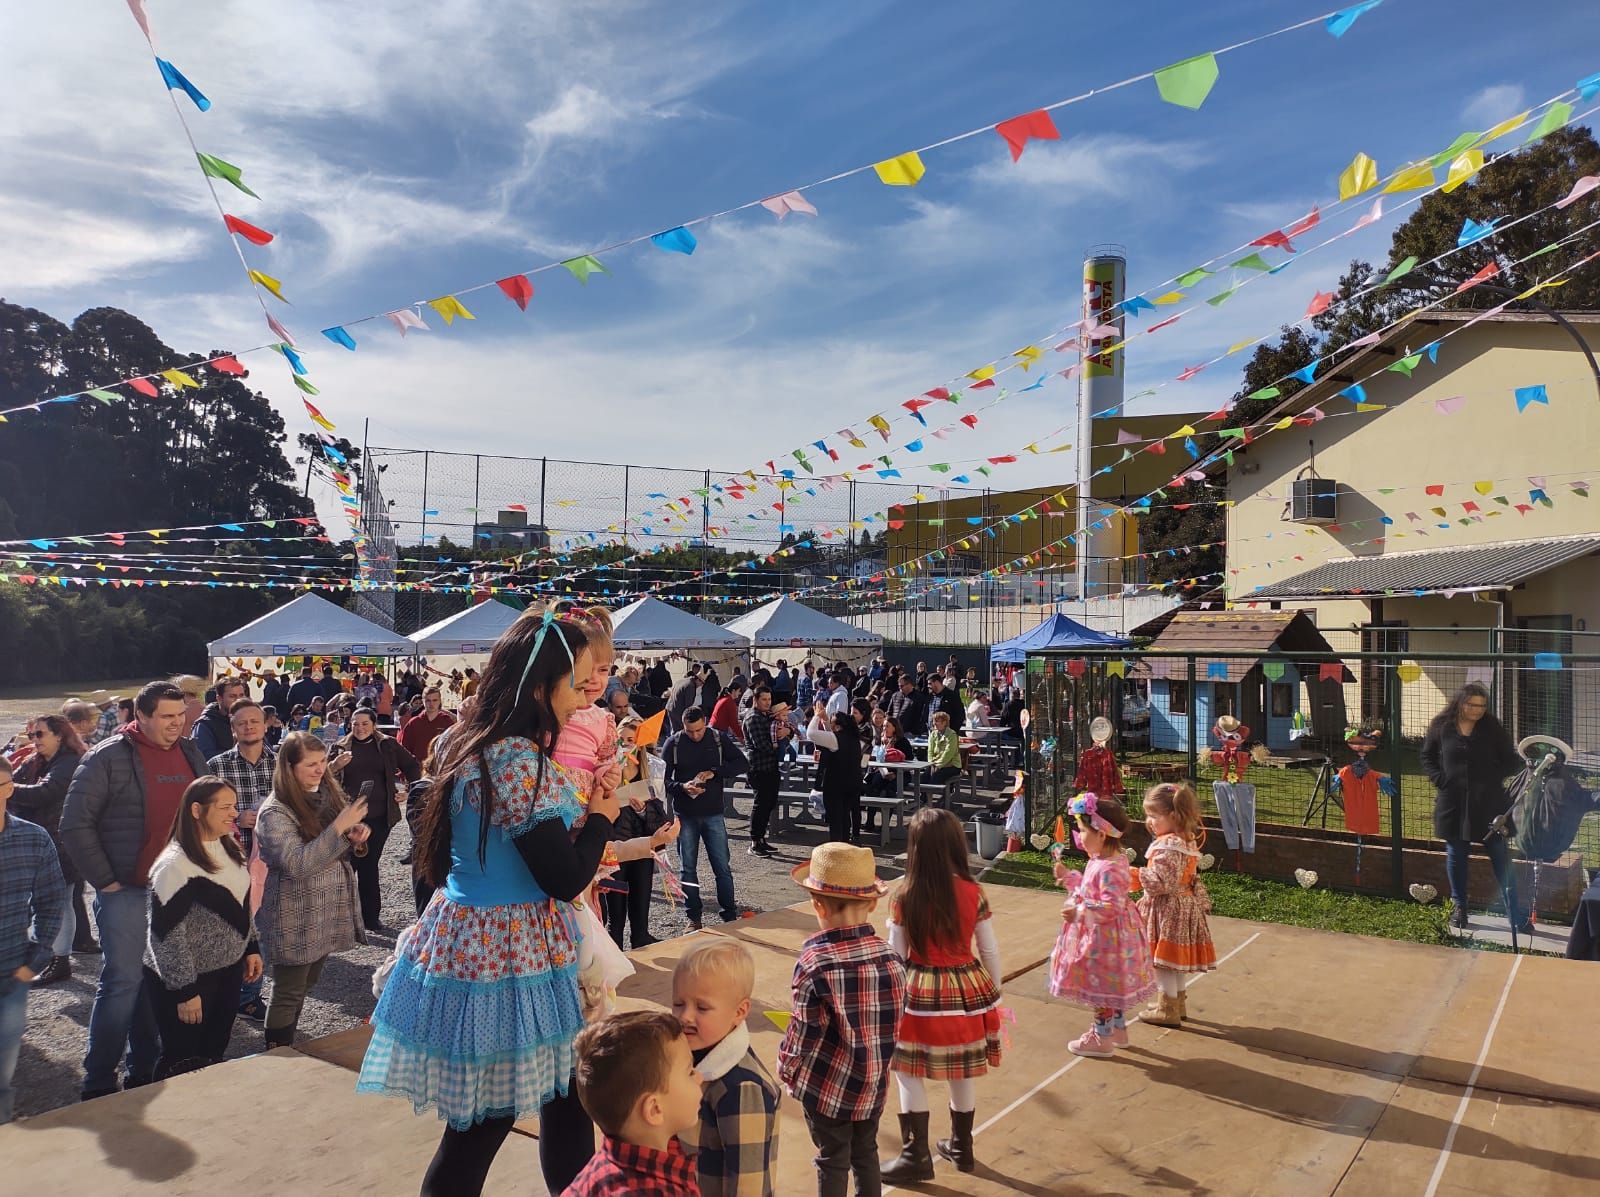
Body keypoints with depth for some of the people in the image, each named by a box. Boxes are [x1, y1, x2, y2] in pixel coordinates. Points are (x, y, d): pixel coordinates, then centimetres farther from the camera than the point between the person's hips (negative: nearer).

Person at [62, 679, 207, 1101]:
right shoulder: (108, 758, -9)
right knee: (123, 981, -4)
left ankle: (144, 1071, 25)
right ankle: (98, 1082, 11)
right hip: (126, 890, -5)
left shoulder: (191, 754, 8)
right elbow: (76, 825, -10)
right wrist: (104, 881, -10)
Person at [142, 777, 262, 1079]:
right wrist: (184, 991, -18)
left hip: (229, 971, 7)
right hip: (187, 979, -7)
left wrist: (251, 948, 13)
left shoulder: (230, 850, 3)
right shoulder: (175, 864, -22)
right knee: (184, 1064, 6)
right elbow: (167, 935, -21)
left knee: (214, 1055, 16)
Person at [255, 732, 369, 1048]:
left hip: (327, 914, 7)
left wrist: (355, 837, -7)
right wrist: (339, 826, -29)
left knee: (305, 986, 19)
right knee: (288, 993, 5)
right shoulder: (275, 812, -17)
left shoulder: (328, 794, 2)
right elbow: (298, 865, -25)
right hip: (294, 921, -7)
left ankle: (289, 1050, 33)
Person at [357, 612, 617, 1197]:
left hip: (464, 940, 9)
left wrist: (578, 807, 11)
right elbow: (566, 879, -18)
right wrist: (602, 816, -3)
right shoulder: (523, 764, -23)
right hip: (511, 957, -9)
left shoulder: (468, 747, 6)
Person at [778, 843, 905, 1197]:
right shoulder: (890, 958, -9)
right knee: (866, 1153, 22)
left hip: (827, 1087, -4)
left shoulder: (815, 963, -23)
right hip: (873, 1084, 4)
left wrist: (786, 1070, 1)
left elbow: (803, 1031, -17)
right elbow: (895, 1020, 2)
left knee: (832, 1161, 14)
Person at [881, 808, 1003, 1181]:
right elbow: (990, 950, -1)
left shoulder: (904, 898, -15)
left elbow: (896, 956, -8)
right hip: (967, 990, 3)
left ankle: (916, 1155, 17)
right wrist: (993, 992, 13)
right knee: (962, 1073, 19)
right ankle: (961, 1146, 35)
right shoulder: (973, 893, -9)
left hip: (920, 993, -3)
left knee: (910, 1073, 11)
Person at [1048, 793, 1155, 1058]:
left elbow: (1111, 907, -33)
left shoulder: (1110, 869, -28)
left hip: (1105, 937, -10)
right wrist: (1069, 877, 16)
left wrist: (1080, 913, -33)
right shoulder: (1100, 860, 4)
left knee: (1102, 985, 5)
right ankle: (1118, 1029, 38)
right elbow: (1089, 889, 18)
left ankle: (1102, 1039, 19)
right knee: (1111, 985, 23)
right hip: (1102, 934, 10)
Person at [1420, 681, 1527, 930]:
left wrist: (1494, 777, -8)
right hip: (1453, 804, 1)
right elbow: (1427, 757, 11)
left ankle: (1515, 914, 8)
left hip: (1489, 804, -1)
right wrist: (1440, 779, -3)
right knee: (1456, 855, 11)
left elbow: (1512, 761, 5)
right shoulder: (1441, 727, 1)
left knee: (1501, 857, 1)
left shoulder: (1493, 728, -1)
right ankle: (1458, 907, 24)